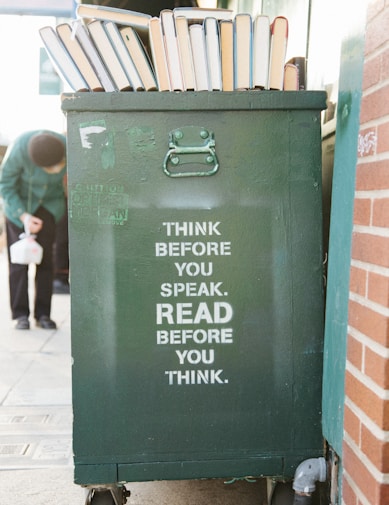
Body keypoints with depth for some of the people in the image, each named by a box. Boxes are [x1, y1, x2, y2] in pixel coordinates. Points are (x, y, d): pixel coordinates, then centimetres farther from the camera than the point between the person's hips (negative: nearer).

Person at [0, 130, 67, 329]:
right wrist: (24, 216, -28)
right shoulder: (18, 150, -35)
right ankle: (21, 314, 2)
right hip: (18, 200, -2)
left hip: (49, 201, 2)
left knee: (45, 258, -5)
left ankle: (43, 314, 2)